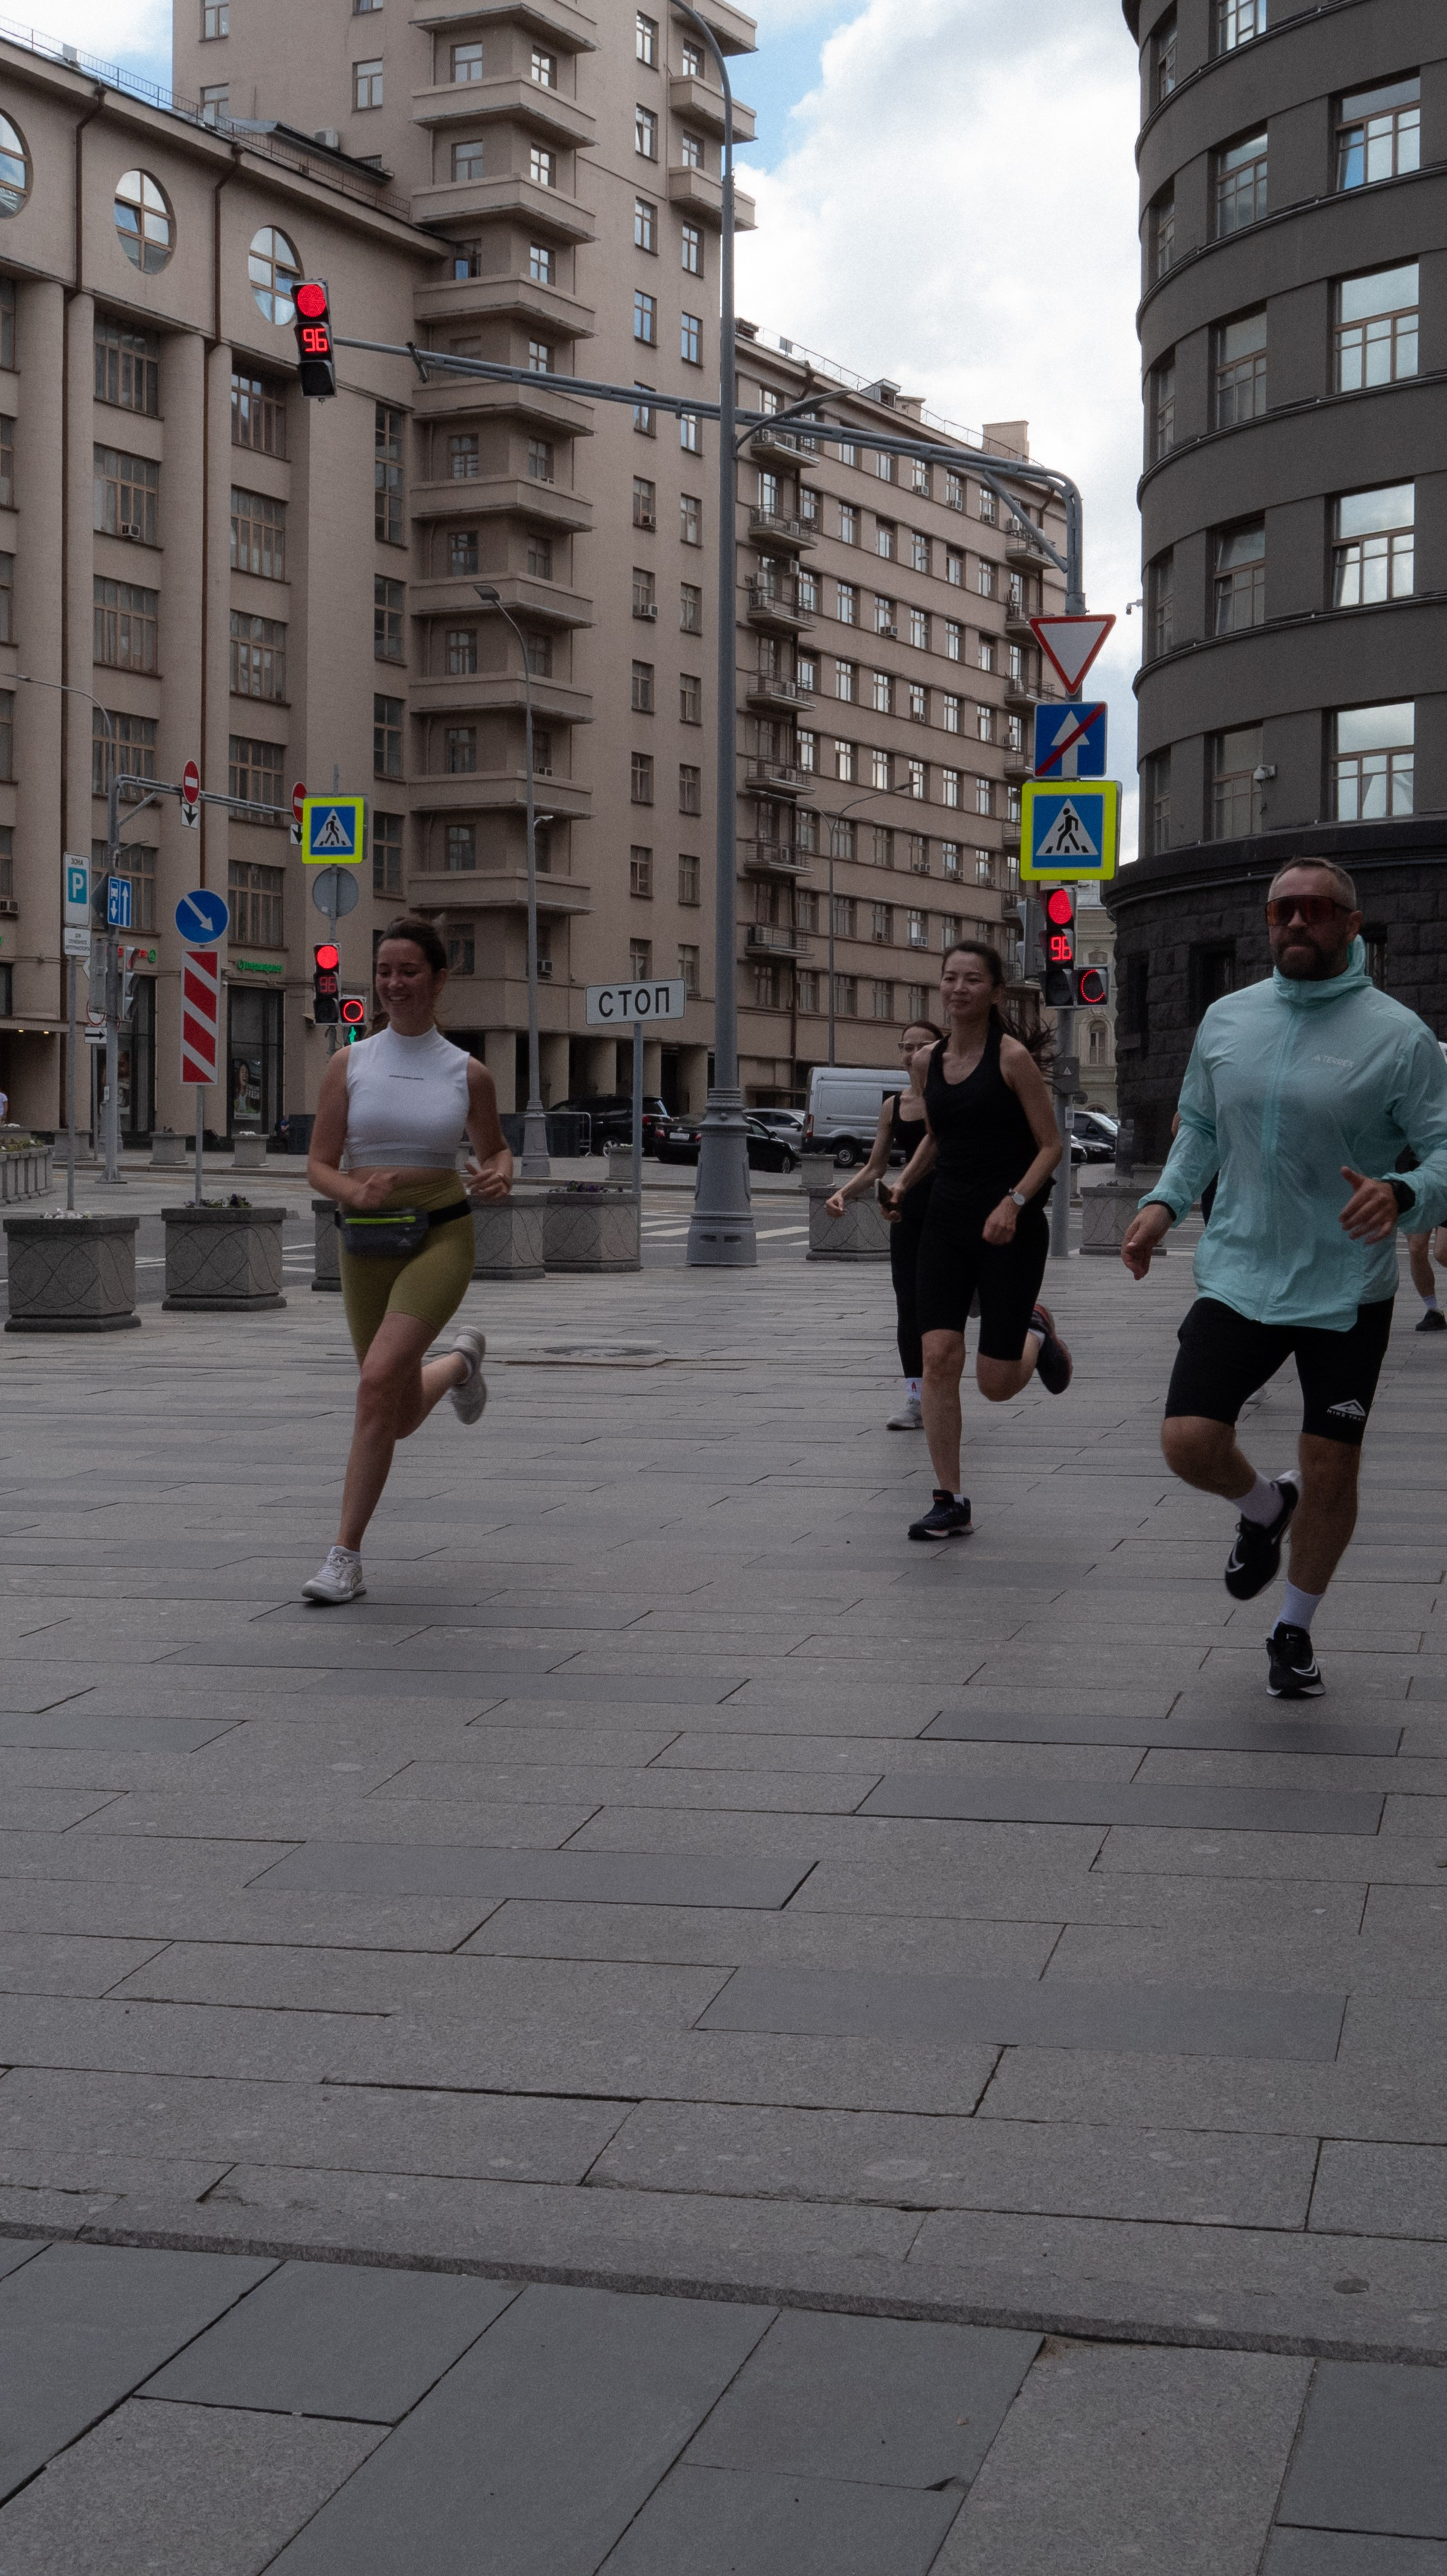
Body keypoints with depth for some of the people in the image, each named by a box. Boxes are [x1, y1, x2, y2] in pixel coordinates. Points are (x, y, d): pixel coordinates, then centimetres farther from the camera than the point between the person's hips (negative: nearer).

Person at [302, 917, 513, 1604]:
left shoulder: (468, 1074, 2)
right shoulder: (350, 1065, 2)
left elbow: (494, 1149, 17)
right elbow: (318, 1165, 1)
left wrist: (500, 1175, -7)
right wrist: (354, 1191, -21)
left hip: (441, 1237, -3)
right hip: (368, 1240, 3)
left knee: (379, 1382, -23)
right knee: (400, 1419, 12)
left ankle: (346, 1557, -15)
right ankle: (460, 1362, 49)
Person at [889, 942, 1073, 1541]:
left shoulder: (1012, 1056, -8)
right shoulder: (933, 1060, 8)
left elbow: (1051, 1145, -7)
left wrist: (1013, 1203, -21)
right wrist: (904, 1183, 8)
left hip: (1009, 1228, -5)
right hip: (947, 1222, 5)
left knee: (996, 1385, -2)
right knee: (938, 1357, -10)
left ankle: (1036, 1333, 35)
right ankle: (950, 1503, -2)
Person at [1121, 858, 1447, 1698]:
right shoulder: (1226, 1021, 5)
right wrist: (1164, 1202, 3)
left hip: (1349, 1292, -3)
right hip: (1239, 1276, 3)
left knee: (1330, 1473, 4)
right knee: (1189, 1442, -11)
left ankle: (1295, 1631, 28)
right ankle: (1265, 1509, 25)